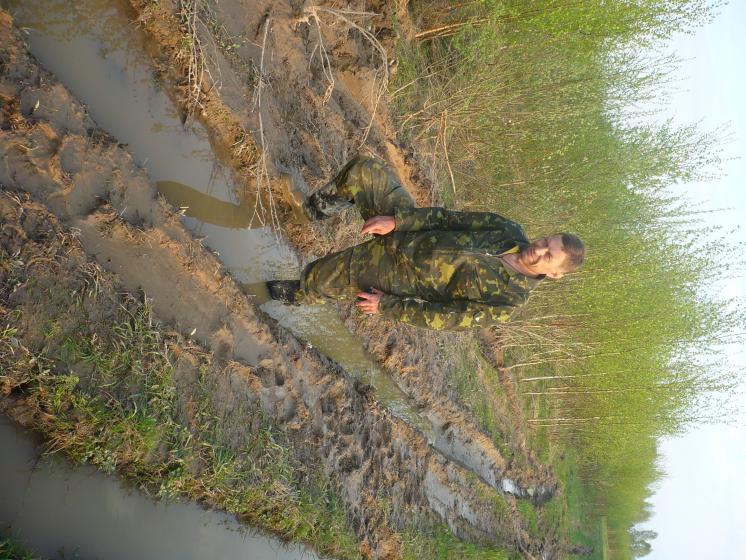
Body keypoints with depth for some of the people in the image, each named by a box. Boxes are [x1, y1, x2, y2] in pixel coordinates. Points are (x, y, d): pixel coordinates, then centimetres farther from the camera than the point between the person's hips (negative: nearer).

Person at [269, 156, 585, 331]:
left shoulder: (508, 302, -20)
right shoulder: (510, 232, -7)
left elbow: (443, 318, -18)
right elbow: (451, 218, -4)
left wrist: (386, 307, -16)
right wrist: (395, 220, -14)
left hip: (398, 274, -5)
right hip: (405, 230, 5)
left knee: (318, 278, -18)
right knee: (364, 170, -6)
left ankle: (300, 295, 22)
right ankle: (324, 205, 26)